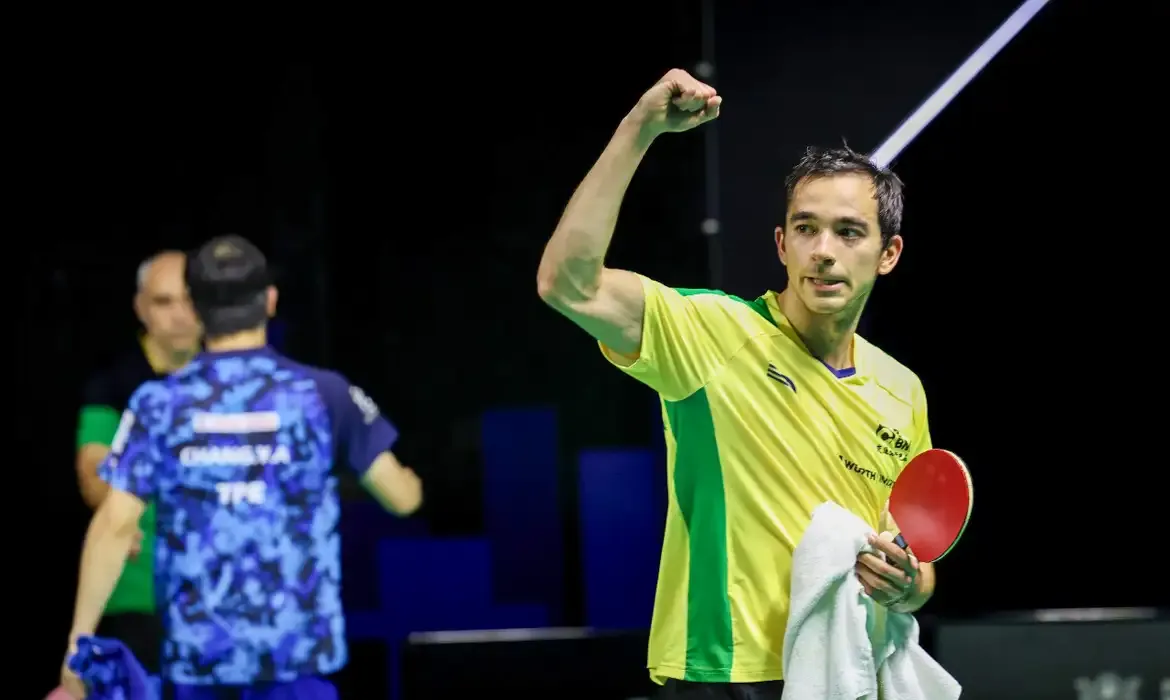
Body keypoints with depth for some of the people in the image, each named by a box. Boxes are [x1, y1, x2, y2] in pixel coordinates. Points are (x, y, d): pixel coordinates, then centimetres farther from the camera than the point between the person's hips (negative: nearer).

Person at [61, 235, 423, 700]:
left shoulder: (158, 404, -2)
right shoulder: (322, 394, -1)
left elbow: (115, 525, -6)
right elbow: (401, 497, 6)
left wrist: (79, 644, -1)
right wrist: (410, 483, 31)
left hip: (196, 650, 1)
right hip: (297, 648, -1)